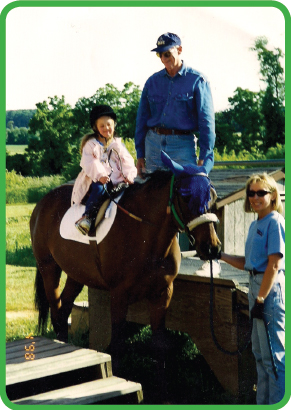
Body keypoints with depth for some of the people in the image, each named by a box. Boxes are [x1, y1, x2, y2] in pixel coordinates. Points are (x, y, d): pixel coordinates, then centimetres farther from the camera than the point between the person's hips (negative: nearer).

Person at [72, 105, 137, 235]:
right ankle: (87, 216, -36)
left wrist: (129, 176, -5)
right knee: (100, 189, -38)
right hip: (97, 180, -4)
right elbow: (89, 163, -6)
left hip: (115, 179, 4)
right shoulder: (91, 144, 8)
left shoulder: (118, 145, 21)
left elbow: (127, 162, 15)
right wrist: (99, 175, -24)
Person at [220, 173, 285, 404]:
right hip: (256, 286, 10)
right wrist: (220, 255, 10)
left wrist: (260, 299, -20)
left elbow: (274, 264, -19)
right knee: (260, 352, 17)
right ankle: (264, 403, 27)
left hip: (271, 289, -10)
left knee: (273, 354, -6)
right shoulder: (255, 225, 15)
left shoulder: (275, 222, -13)